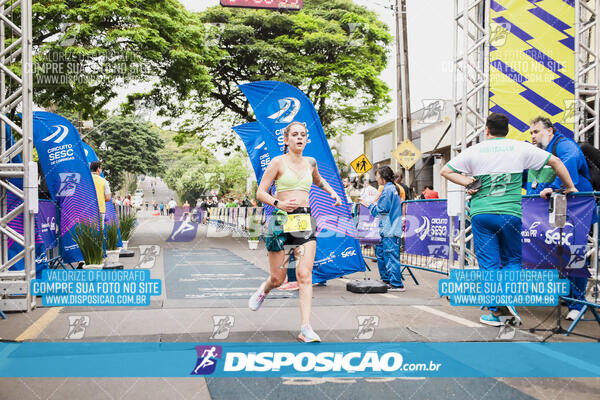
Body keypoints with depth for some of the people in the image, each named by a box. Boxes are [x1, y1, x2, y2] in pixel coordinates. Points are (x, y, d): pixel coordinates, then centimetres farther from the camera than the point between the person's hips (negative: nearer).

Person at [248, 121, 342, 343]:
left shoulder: (310, 162, 13)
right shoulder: (278, 162, -1)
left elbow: (318, 180, 36)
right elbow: (260, 193, -2)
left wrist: (332, 192, 18)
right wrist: (278, 203, -20)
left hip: (305, 221, 3)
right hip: (282, 220, -3)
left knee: (305, 276, -8)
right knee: (277, 278, 4)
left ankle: (305, 328, -8)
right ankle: (262, 291, 40)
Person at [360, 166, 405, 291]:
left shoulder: (387, 189, -13)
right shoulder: (393, 188, 18)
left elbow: (381, 210, -16)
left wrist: (369, 205, -3)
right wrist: (372, 205, 18)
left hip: (389, 230, -10)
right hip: (388, 229, 10)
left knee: (391, 255, -8)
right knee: (380, 251, 17)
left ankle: (396, 284, -6)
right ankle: (386, 280, 24)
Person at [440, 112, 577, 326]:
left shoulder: (474, 151, 4)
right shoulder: (520, 147, 4)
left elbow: (446, 171, 5)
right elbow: (555, 161, 7)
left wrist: (467, 182, 4)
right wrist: (570, 187, 17)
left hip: (481, 213, 0)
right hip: (510, 213, 0)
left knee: (488, 263, 6)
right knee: (512, 260, 15)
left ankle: (495, 312, 7)